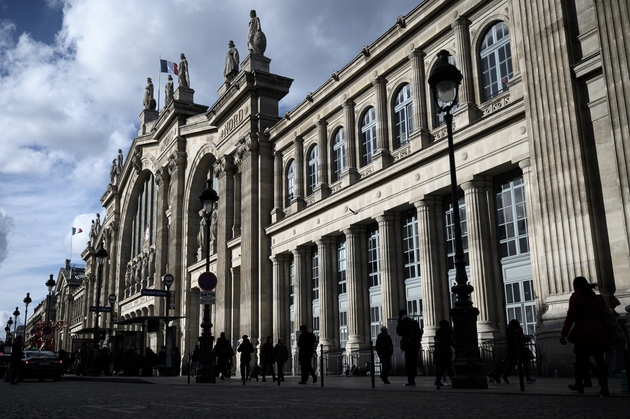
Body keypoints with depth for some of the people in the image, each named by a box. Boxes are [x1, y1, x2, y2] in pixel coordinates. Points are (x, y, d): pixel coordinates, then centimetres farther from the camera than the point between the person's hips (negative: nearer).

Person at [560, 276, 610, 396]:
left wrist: (563, 334, -8)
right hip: (598, 331, 4)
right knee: (600, 359, 2)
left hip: (583, 332, -4)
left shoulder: (575, 297, -2)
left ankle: (578, 384, 20)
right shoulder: (597, 297, 14)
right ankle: (604, 387, -7)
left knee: (581, 360, 7)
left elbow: (570, 317, -8)